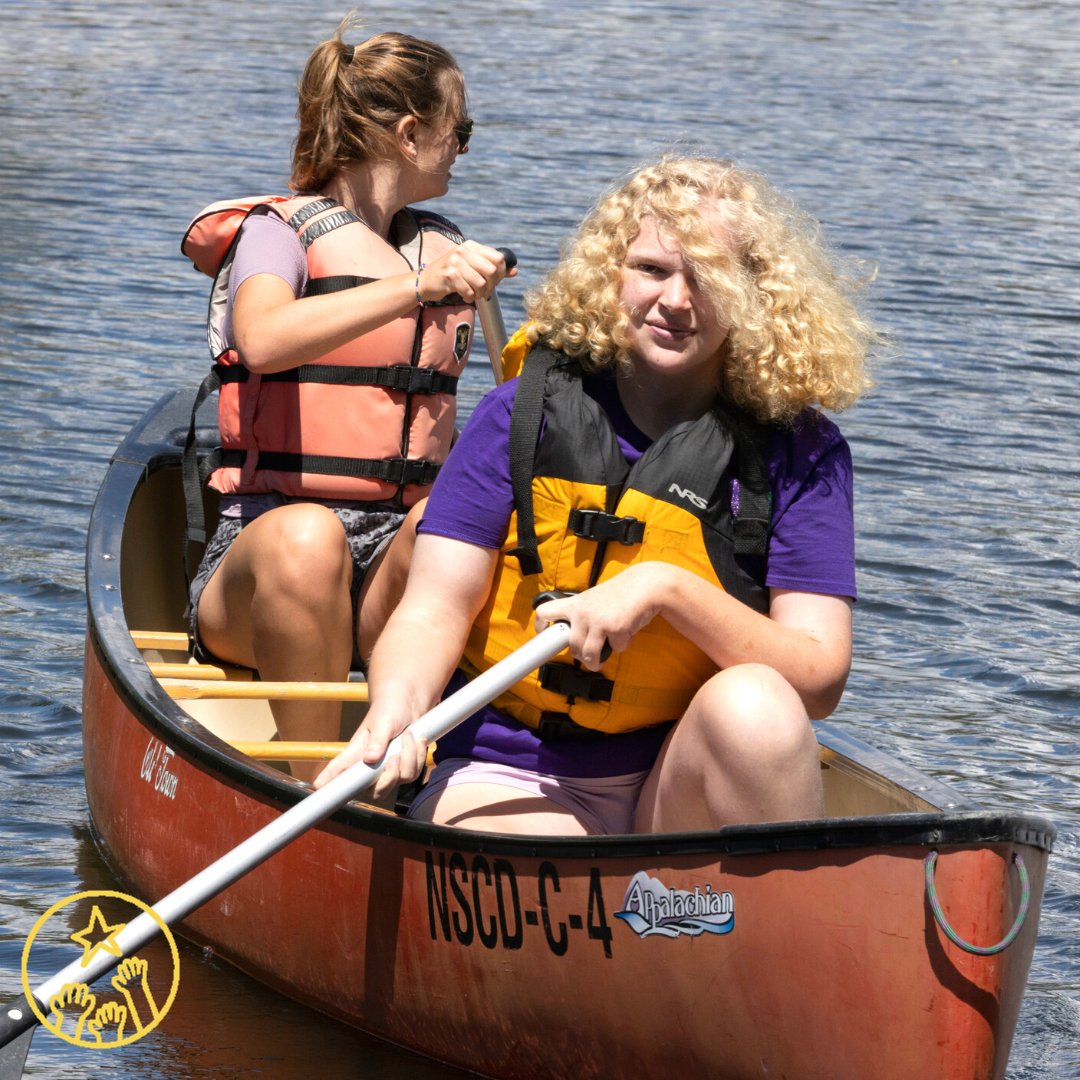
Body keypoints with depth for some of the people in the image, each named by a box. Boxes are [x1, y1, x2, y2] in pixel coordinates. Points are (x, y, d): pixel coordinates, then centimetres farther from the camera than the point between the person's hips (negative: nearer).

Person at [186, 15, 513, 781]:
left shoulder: (447, 249, 19)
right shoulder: (282, 231, 1)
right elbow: (262, 341, -25)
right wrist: (416, 289, -32)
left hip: (406, 550, 4)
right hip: (265, 543, -4)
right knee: (306, 535, -39)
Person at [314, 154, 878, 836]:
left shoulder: (800, 452, 1)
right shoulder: (524, 415, 2)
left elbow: (820, 680, -8)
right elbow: (436, 609, -5)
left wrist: (666, 588, -21)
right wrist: (397, 703, -28)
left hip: (684, 789, 3)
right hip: (512, 782, -2)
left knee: (752, 705, -31)